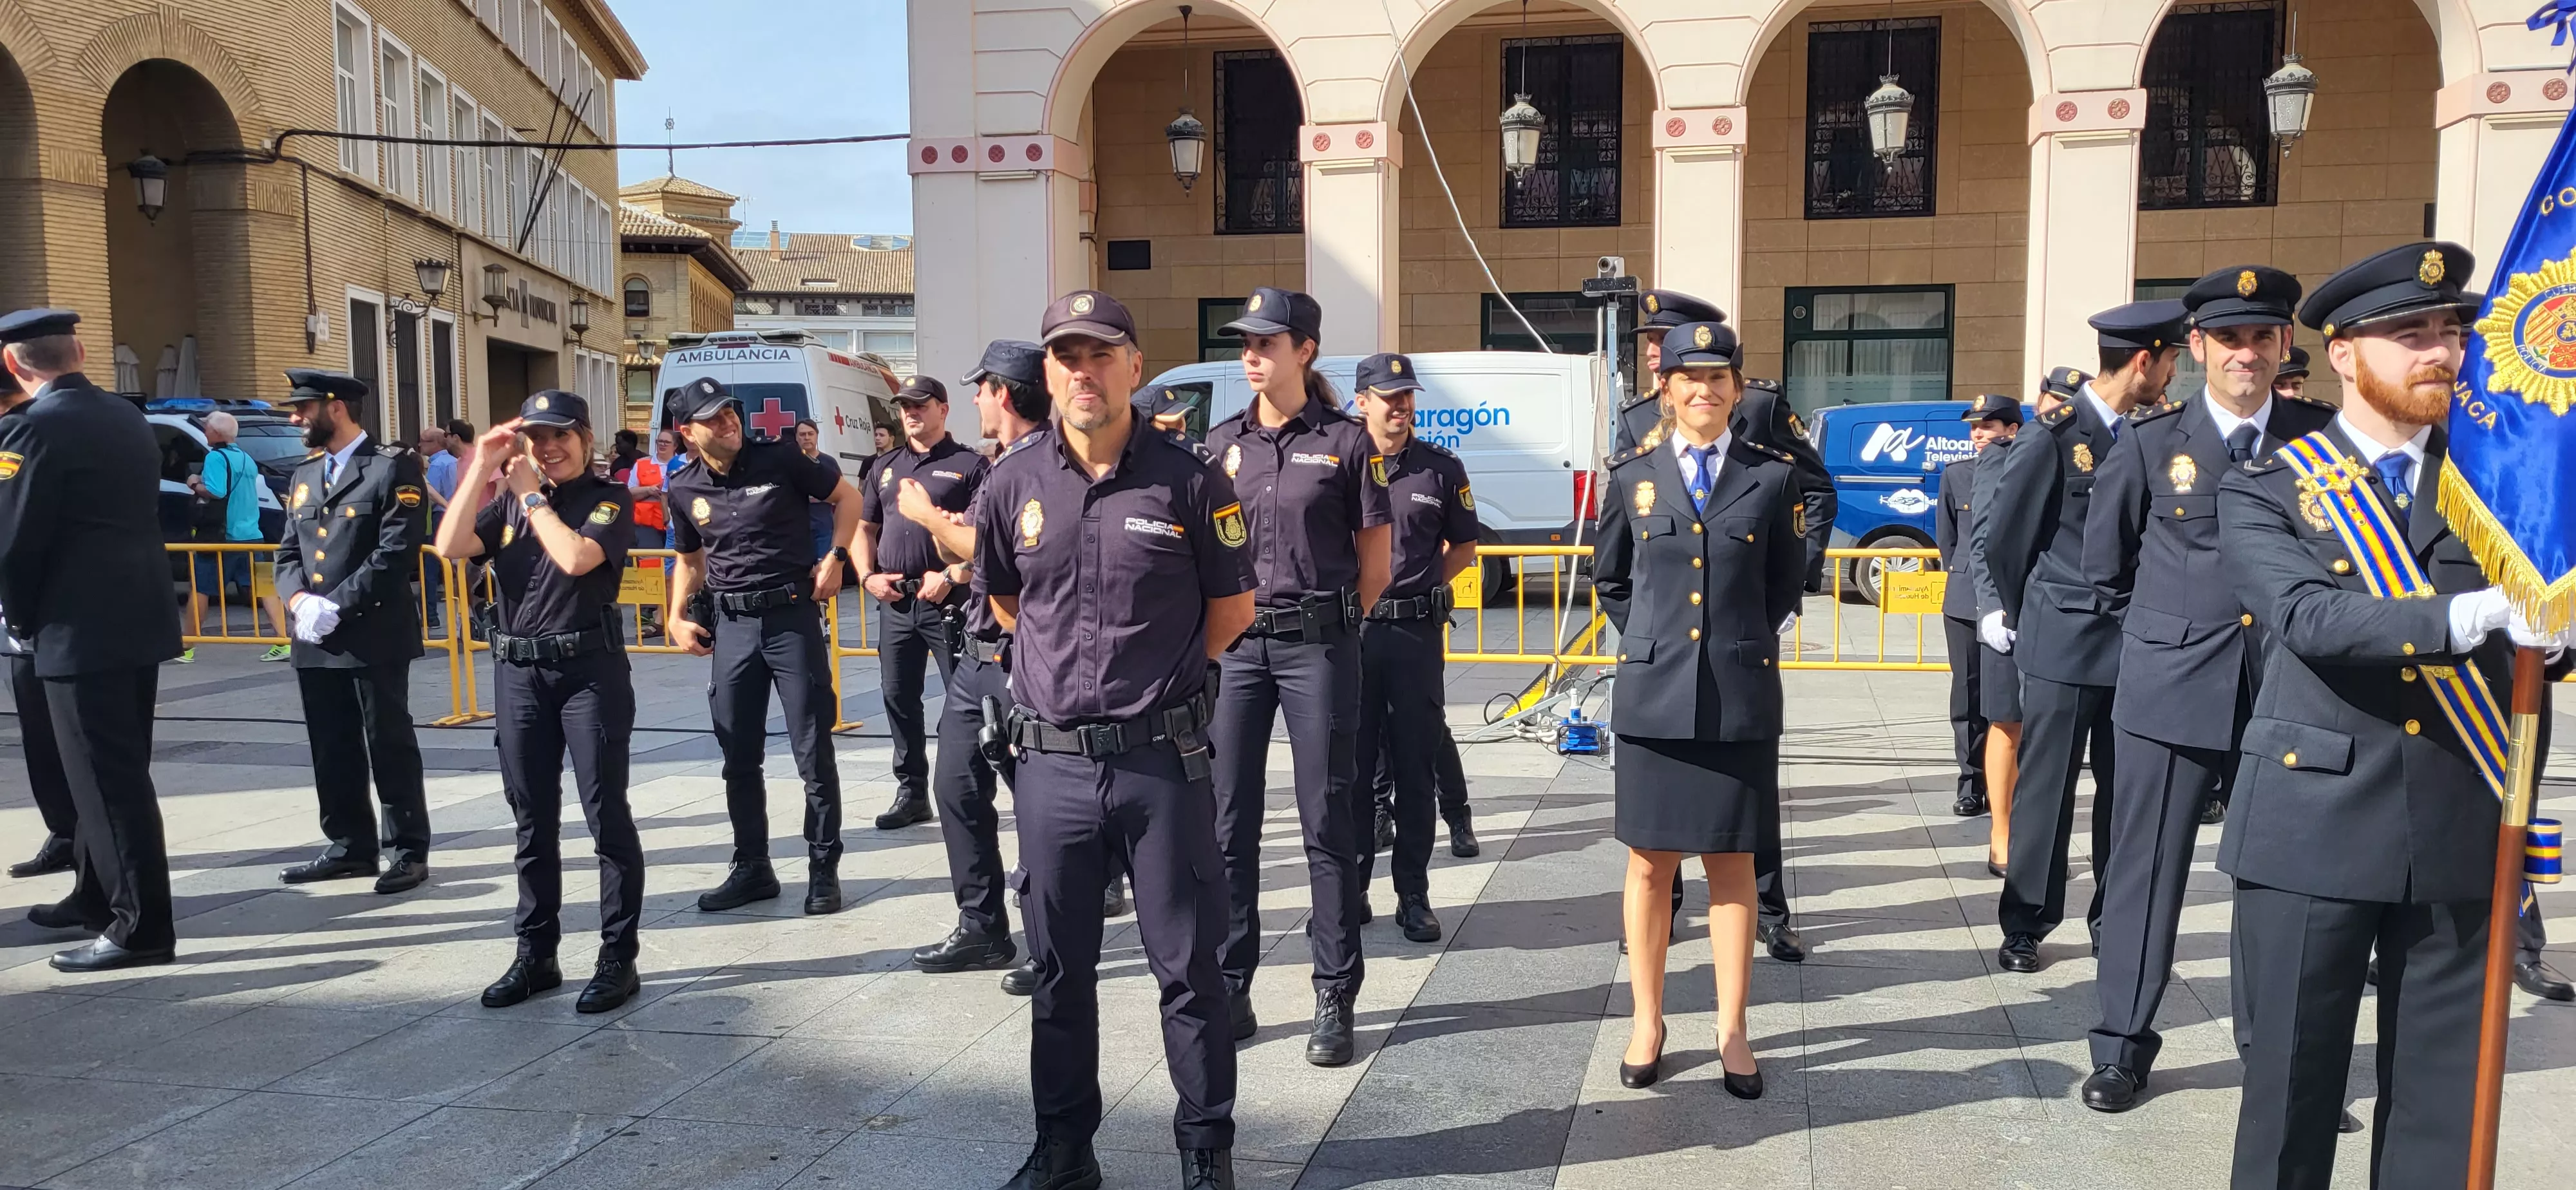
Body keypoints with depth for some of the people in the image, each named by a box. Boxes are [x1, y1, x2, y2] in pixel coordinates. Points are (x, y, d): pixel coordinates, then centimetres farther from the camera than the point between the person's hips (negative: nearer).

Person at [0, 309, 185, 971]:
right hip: (138, 619, 8)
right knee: (113, 770, 18)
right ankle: (97, 895, 32)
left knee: (108, 779, -3)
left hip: (81, 630, -8)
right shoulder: (128, 418, 10)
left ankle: (142, 926, 0)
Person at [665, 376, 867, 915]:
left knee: (813, 753, 0)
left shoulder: (780, 459, -7)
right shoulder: (684, 489, 3)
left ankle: (823, 869, 11)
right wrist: (678, 617, 5)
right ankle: (752, 868, 22)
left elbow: (847, 497, 5)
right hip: (732, 626, 4)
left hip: (792, 614, -4)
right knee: (739, 757, 9)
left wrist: (836, 557, -6)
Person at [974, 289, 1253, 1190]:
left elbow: (1232, 607, 5)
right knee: (1060, 968, 13)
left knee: (1187, 965, 6)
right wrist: (1066, 667, 12)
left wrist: (1158, 678, 6)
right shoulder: (1014, 484, 3)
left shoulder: (1188, 482, -5)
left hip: (1162, 759, -2)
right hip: (1052, 763, 3)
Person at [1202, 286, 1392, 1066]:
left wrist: (1324, 622, 4)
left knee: (1327, 820, 1)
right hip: (1233, 644, 4)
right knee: (1228, 821, 5)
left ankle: (1335, 1000, 11)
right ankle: (1229, 992, 16)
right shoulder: (1222, 443, 9)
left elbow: (1374, 564, 3)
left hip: (1318, 645, -3)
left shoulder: (1345, 441, -1)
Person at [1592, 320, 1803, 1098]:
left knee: (1731, 865, 7)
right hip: (1654, 698, 1)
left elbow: (1787, 584, 13)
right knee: (1650, 865, 7)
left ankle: (1732, 1030, 18)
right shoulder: (1632, 475, 5)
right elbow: (1610, 580, 16)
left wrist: (1749, 644, 7)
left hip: (1740, 699, 0)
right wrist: (1649, 641, 8)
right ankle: (1647, 1023, 20)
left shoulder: (1772, 476, 3)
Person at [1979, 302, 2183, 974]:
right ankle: (2025, 927, 10)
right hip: (2065, 646, -5)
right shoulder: (2057, 437, -8)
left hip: (2133, 646, 5)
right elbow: (2004, 539, -3)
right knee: (2046, 791, 1)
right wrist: (2028, 620, 7)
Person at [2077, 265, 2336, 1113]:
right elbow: (2104, 561, 10)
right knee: (2146, 870, 4)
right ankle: (2123, 1046, 15)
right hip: (2170, 688, -1)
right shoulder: (2151, 441, 0)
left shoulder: (2324, 437, 3)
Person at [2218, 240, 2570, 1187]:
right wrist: (2474, 616, -30)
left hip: (2464, 828, 3)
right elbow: (2310, 618, -17)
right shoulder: (2265, 490, 0)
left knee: (2445, 1099, 10)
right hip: (2315, 823, -3)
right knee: (2292, 1081, 6)